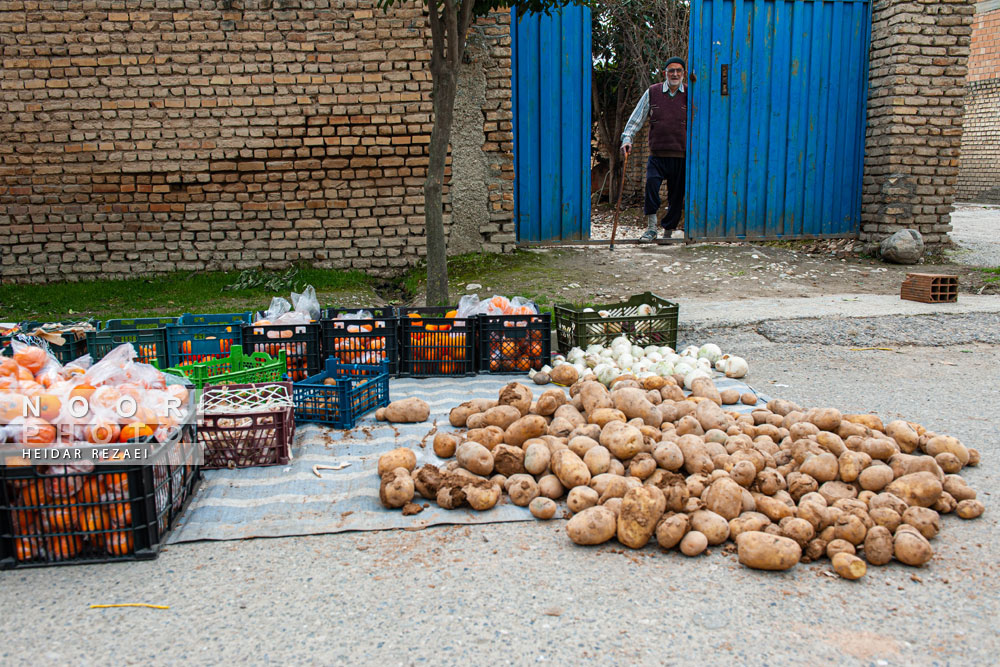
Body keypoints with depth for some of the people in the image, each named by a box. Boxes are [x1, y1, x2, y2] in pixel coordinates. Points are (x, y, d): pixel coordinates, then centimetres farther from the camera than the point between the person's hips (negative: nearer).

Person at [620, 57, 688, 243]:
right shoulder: (652, 92, 7)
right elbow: (637, 117, 7)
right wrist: (627, 138, -4)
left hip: (681, 156, 1)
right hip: (657, 154, -1)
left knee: (676, 196, 4)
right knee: (651, 182, -23)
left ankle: (668, 232, 19)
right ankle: (651, 228, -14)